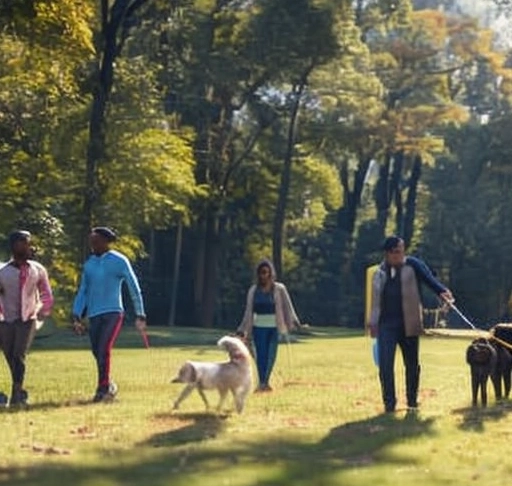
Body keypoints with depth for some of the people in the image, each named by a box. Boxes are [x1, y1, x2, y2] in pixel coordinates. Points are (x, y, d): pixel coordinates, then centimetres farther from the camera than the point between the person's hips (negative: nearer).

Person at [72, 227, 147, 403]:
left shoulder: (119, 261, -3)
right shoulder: (89, 264, 11)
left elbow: (134, 288, 1)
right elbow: (82, 291, 15)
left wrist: (140, 316, 0)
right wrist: (77, 317, 6)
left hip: (113, 312, -5)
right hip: (94, 315, 5)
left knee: (104, 350, -17)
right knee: (97, 353, 7)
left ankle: (103, 388, -9)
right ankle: (108, 386, 25)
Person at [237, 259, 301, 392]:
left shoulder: (279, 289, 2)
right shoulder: (253, 290, 8)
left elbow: (287, 306, 0)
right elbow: (249, 311, 12)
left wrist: (293, 321, -12)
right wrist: (243, 330, 12)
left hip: (274, 327, -1)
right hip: (258, 327, 1)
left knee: (271, 355, -1)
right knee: (261, 355, -6)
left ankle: (265, 382, 11)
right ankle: (262, 383, -3)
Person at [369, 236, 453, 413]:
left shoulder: (412, 265, 0)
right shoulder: (380, 273, 9)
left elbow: (428, 278, -14)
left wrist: (442, 291, -32)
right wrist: (373, 323, 12)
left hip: (408, 324, -1)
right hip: (386, 325, 2)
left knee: (412, 364, 8)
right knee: (385, 364, -7)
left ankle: (412, 400, 25)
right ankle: (389, 402, 1)